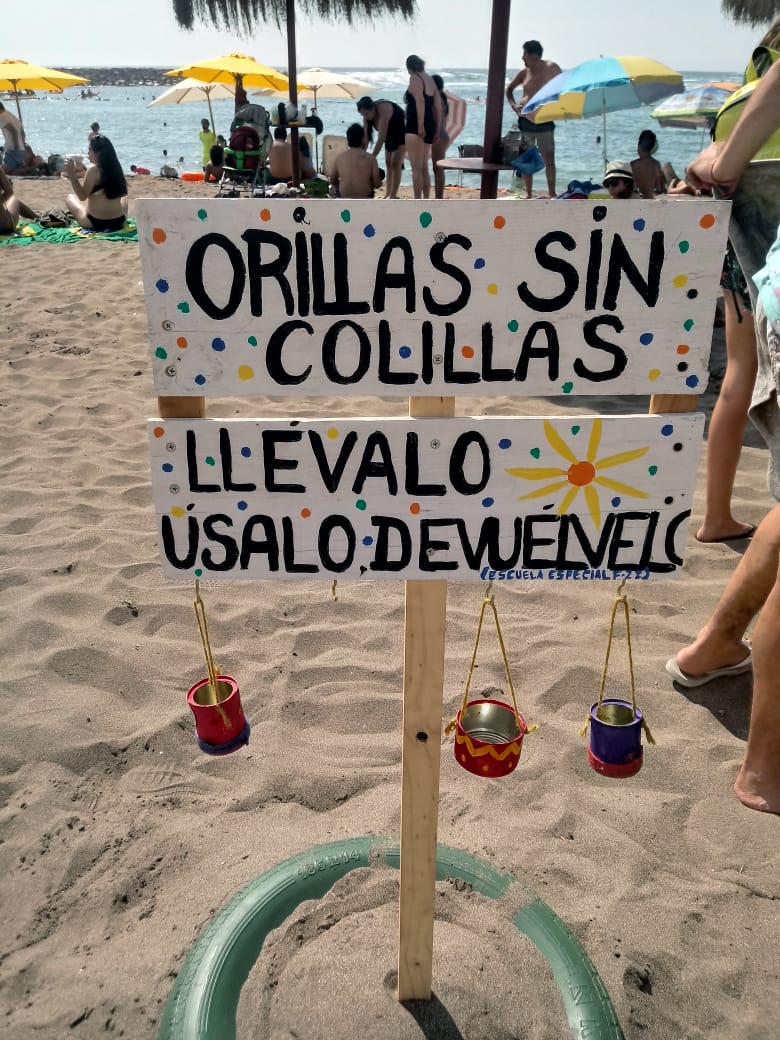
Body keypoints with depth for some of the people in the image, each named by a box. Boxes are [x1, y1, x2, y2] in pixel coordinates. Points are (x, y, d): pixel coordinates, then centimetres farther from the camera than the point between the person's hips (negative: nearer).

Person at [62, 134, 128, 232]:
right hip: (119, 221, 4)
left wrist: (72, 176, -17)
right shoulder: (115, 167, 0)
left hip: (96, 223, -4)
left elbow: (82, 196, -17)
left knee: (70, 198, 22)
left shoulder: (93, 169, -18)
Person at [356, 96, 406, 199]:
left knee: (395, 163, -13)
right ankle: (387, 194, 9)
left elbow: (381, 139, -42)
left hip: (403, 132, -8)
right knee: (388, 163, 6)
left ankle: (393, 195, -12)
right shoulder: (367, 114, -17)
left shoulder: (383, 110, -38)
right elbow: (365, 138, -16)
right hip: (391, 133, 8)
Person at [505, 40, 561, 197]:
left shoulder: (551, 69, -4)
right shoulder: (524, 72, 7)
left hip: (544, 121, -4)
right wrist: (513, 105, 5)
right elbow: (509, 89, 21)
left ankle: (552, 193, 3)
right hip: (525, 120, 4)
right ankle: (528, 193, 17)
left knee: (549, 159, -4)